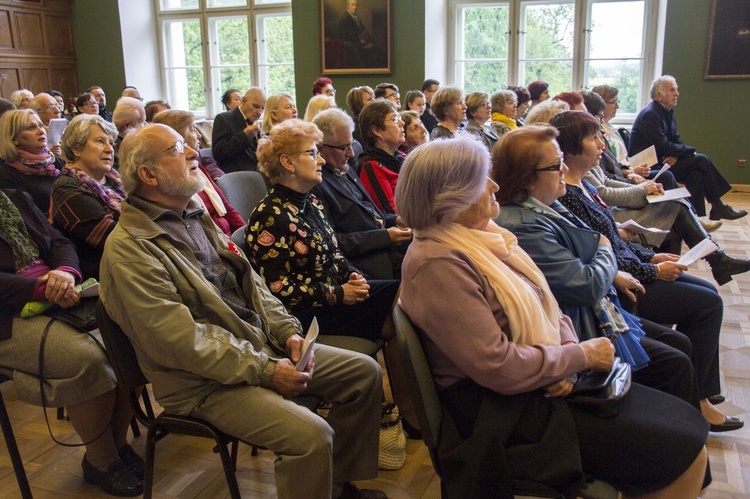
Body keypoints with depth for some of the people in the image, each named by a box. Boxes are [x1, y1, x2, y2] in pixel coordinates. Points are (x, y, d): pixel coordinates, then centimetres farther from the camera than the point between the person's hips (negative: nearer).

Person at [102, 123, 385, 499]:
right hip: (206, 383, -9)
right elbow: (180, 339, -23)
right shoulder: (129, 249, -16)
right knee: (311, 434, -27)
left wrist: (286, 330, -2)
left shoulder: (195, 216, 12)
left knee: (365, 372, 5)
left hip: (262, 346, 9)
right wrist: (265, 371, -21)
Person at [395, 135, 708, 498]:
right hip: (503, 410, -9)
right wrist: (579, 356, -11)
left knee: (687, 423, 7)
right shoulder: (438, 263, -22)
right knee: (681, 453, -9)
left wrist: (566, 358, -8)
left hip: (549, 378, 9)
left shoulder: (484, 235, 7)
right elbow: (499, 367, -24)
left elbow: (543, 306, 11)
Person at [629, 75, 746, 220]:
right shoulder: (650, 115, -17)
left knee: (696, 173, -15)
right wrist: (691, 150, -9)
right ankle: (718, 206, -2)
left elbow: (677, 140, 12)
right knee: (701, 160, -13)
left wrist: (676, 155, -11)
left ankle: (697, 215, -10)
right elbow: (664, 147, -22)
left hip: (661, 161, 9)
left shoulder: (668, 113, 14)